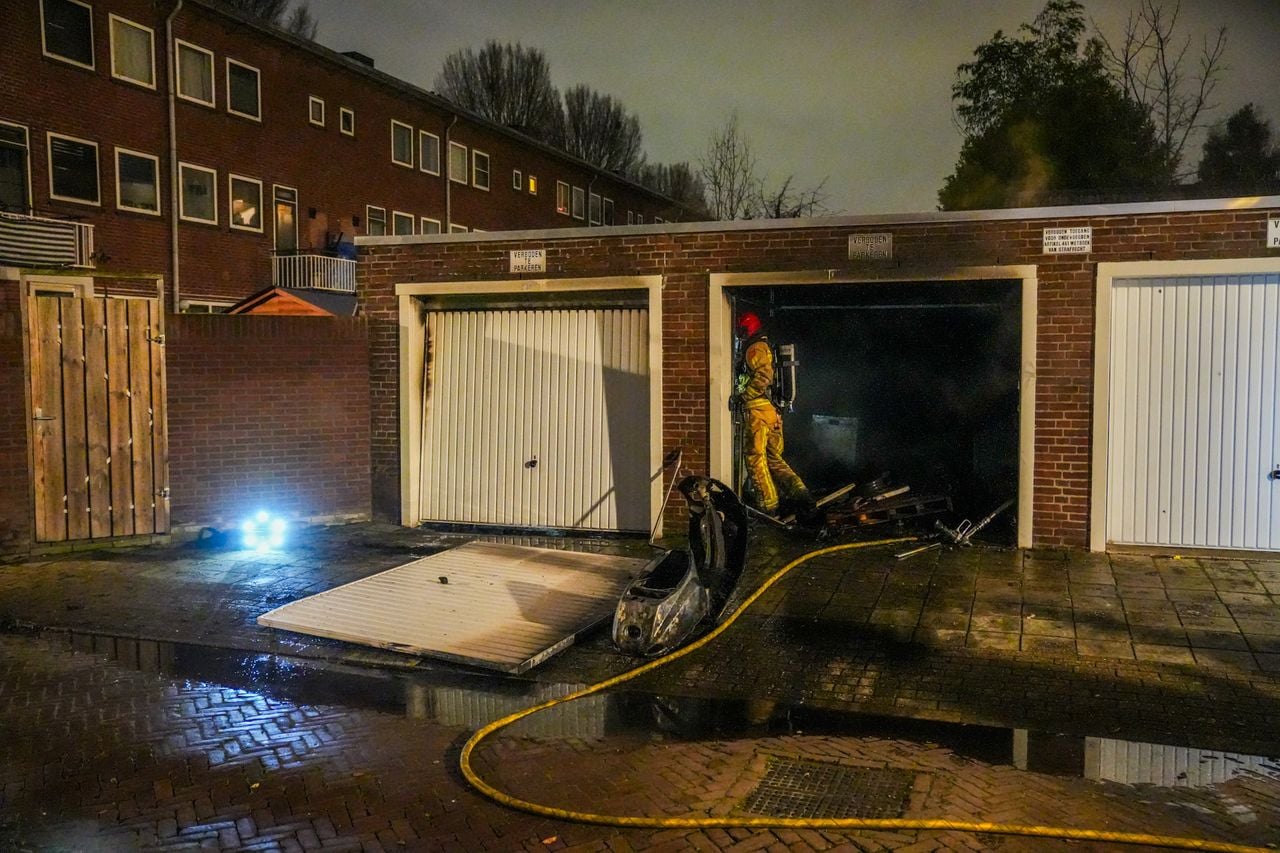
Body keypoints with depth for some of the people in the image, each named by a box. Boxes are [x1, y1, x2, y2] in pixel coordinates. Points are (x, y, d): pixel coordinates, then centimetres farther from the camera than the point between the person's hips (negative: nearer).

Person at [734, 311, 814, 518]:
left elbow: (763, 375, -23)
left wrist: (743, 395, -16)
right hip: (773, 410, 10)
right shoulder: (768, 347, 23)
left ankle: (768, 504, -4)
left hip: (758, 409, -10)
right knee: (773, 458, 13)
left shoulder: (755, 348, -8)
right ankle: (798, 492, -1)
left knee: (755, 457, -4)